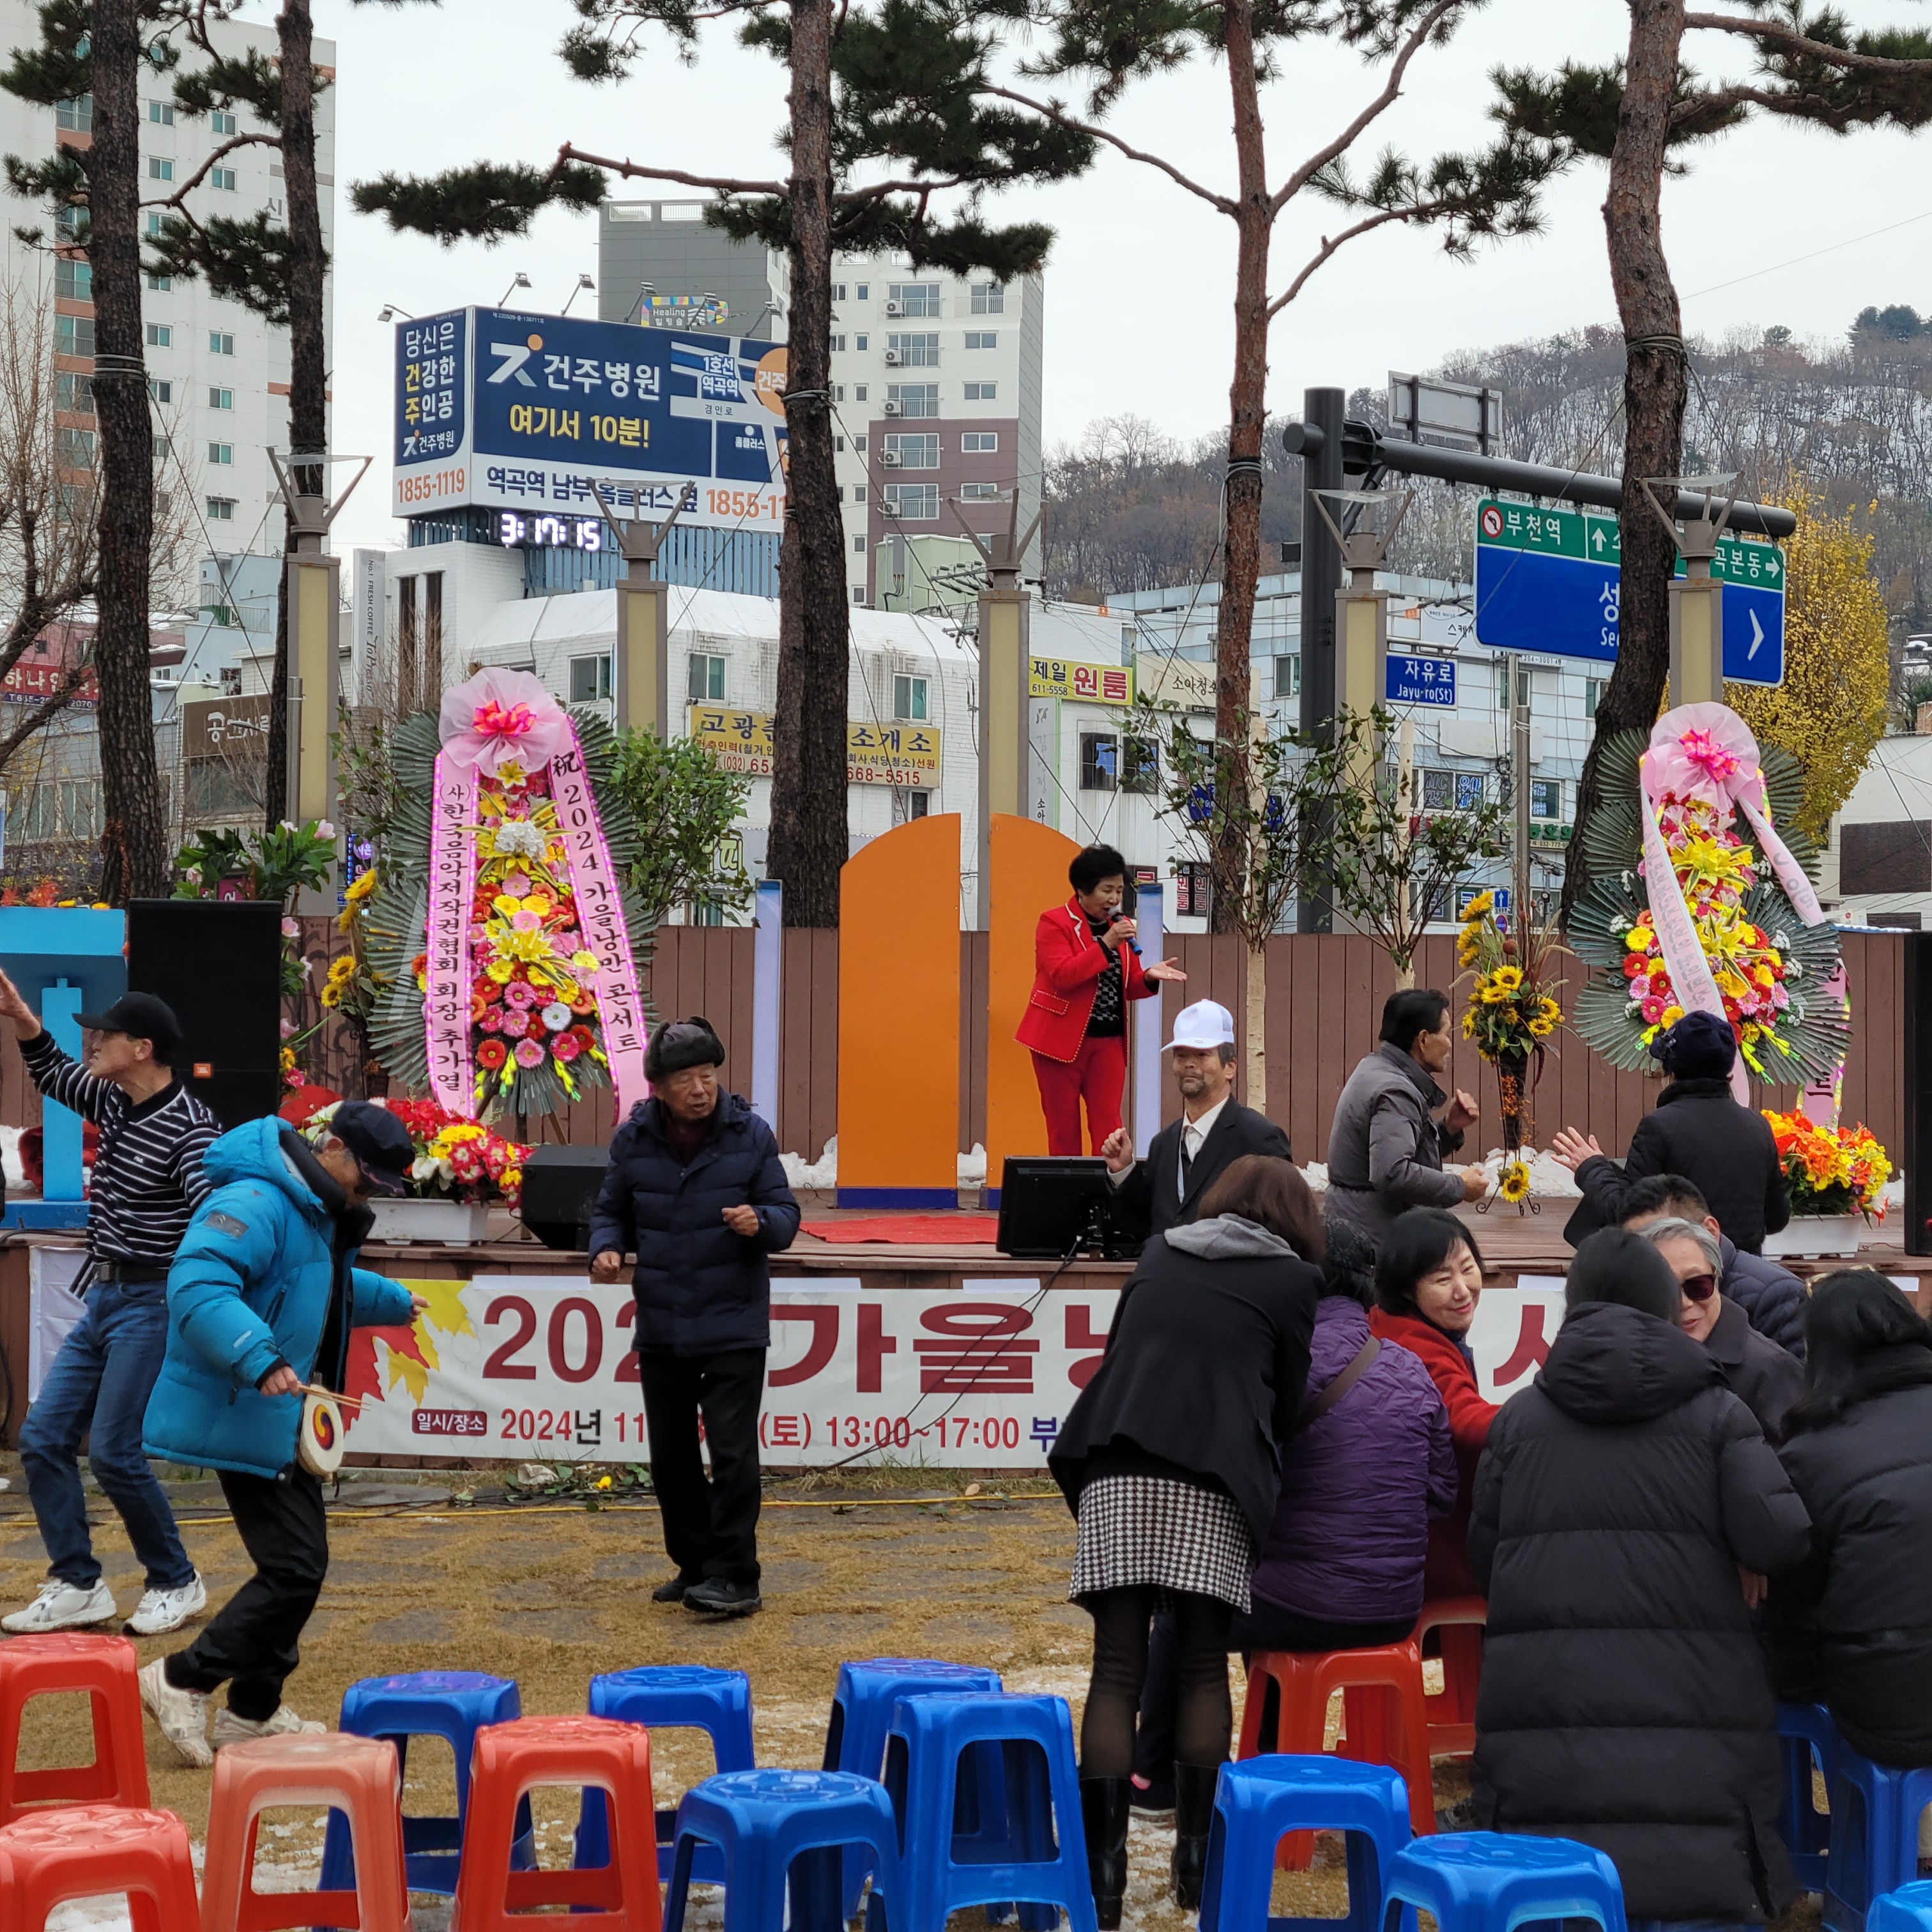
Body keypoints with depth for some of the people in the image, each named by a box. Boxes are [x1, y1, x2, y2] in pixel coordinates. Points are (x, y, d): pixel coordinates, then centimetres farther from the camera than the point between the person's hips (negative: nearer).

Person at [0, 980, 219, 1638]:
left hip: (150, 1305, -9)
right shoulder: (114, 1103, 7)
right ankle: (77, 1586, 11)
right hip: (101, 1299, 9)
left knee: (113, 1452, -8)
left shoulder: (189, 1126, -18)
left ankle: (176, 1584, 10)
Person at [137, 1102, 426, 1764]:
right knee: (296, 1567, -12)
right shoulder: (254, 1205, -20)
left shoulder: (321, 1215, 15)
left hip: (284, 1422, 11)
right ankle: (182, 1681, -2)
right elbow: (197, 1287, -34)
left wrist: (394, 1301, 46)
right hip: (245, 1419, -11)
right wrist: (260, 1359, -43)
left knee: (296, 1565, 14)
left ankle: (253, 1712, 24)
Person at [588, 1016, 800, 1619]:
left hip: (733, 1326, -3)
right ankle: (694, 1564, 25)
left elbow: (786, 1215, -1)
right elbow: (613, 1210, 11)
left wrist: (760, 1223, -23)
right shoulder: (633, 1140, 0)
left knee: (732, 1452, -8)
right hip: (661, 1326, 3)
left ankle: (735, 1576, -2)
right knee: (670, 1456, 11)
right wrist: (607, 1247, -10)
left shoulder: (750, 1134, -5)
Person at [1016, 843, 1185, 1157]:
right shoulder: (1054, 922, -7)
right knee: (1063, 1126, 3)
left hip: (1109, 1040, 5)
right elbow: (1062, 975, -21)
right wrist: (1106, 944, -24)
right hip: (1062, 1038, -5)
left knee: (1108, 1124, -1)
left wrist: (1149, 977, -8)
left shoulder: (1122, 927, 11)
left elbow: (1129, 987, 14)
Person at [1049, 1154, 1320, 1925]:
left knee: (1117, 1672, 0)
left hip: (1117, 1471, 2)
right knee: (1203, 1670, 9)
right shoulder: (1294, 1279, 10)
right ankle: (1196, 1860, 9)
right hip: (1211, 1482, -2)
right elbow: (1289, 1401, 11)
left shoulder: (1157, 1256, 21)